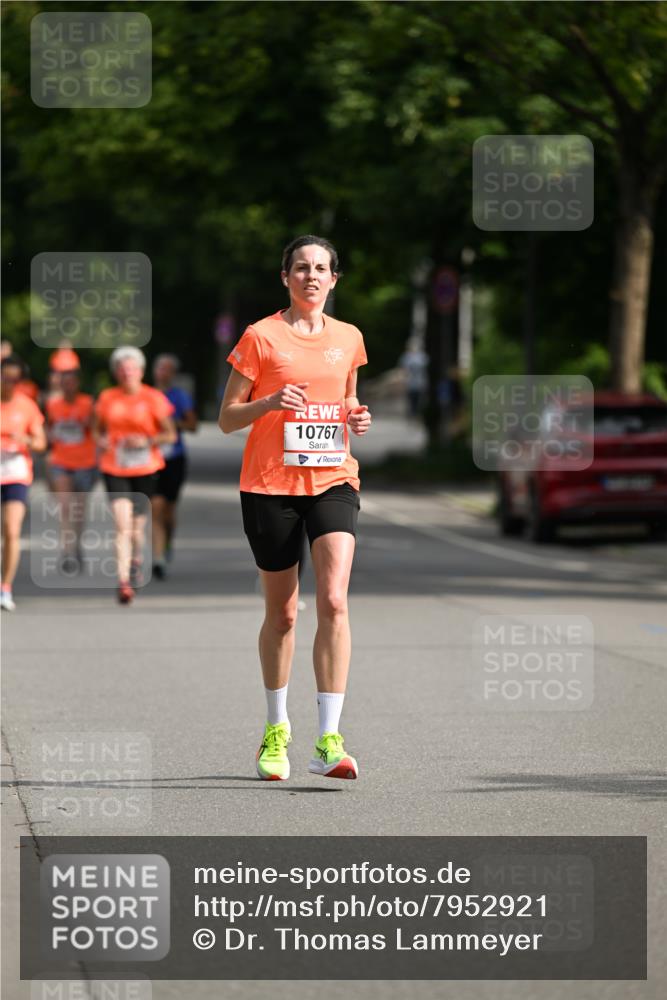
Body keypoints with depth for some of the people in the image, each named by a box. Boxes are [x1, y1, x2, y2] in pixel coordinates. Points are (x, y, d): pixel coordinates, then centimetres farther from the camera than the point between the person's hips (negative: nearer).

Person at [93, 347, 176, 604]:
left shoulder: (153, 398, -2)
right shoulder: (107, 399, 4)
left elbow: (171, 435, 1)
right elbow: (97, 428, 19)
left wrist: (147, 440, -16)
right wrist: (101, 440, -4)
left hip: (145, 469, 0)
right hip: (115, 469, 0)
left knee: (137, 526, 9)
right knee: (122, 524, -14)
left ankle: (137, 560, 42)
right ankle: (124, 581, -18)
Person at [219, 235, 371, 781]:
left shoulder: (348, 338, 10)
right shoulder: (261, 337, -1)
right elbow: (227, 419, 0)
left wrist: (357, 418, 3)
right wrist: (270, 402, -18)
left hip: (333, 481, 2)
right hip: (270, 484, -2)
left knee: (334, 601, -17)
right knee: (282, 613, 8)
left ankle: (329, 740, -20)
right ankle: (277, 728, 30)